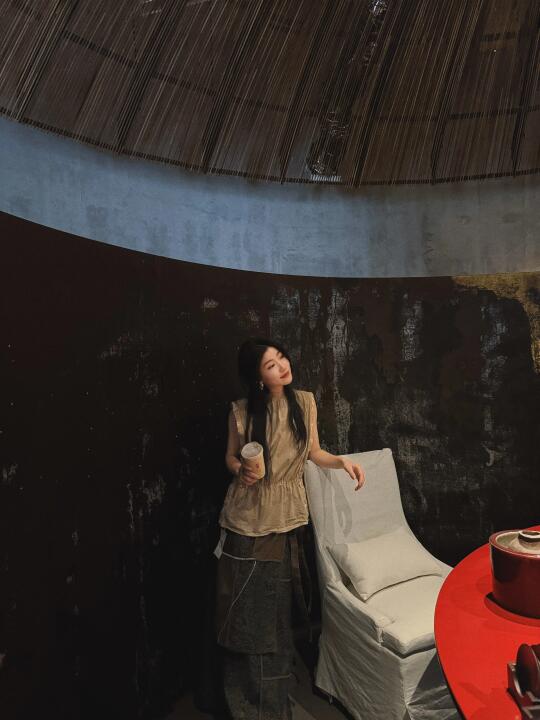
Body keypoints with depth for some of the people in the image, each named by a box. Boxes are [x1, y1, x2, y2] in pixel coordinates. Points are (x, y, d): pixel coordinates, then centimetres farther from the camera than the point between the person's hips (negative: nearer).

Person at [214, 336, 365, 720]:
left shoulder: (305, 401, -5)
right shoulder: (242, 411, -12)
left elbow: (314, 452, 4)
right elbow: (231, 456, 2)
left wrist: (342, 460, -13)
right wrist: (241, 471, -19)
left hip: (287, 517, 2)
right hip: (248, 517, -2)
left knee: (276, 608, 16)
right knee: (246, 608, 9)